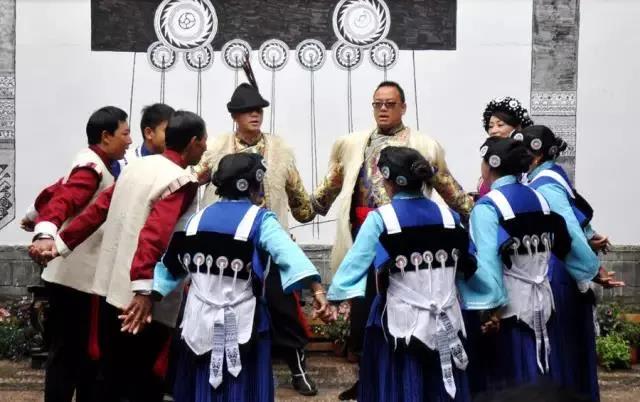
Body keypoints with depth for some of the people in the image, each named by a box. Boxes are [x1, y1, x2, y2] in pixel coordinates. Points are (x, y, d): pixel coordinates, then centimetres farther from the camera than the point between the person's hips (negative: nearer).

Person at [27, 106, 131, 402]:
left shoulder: (92, 165, 14)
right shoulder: (92, 168, -17)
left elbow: (52, 196, 21)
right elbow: (61, 201, -32)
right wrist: (45, 234, -47)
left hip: (80, 276, 9)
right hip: (75, 277, -9)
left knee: (83, 350, 14)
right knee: (68, 352, -4)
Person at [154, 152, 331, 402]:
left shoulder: (197, 219, 7)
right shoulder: (260, 220, -8)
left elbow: (171, 264, 11)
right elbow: (288, 253, -24)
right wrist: (317, 289, -34)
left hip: (200, 324, 4)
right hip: (242, 325, -4)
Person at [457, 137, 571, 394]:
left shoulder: (487, 206, -13)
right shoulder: (539, 199, 8)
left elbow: (487, 260, -21)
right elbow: (561, 247, 10)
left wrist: (489, 308, -22)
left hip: (506, 307, -6)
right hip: (540, 303, 7)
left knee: (500, 382, 3)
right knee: (531, 376, 14)